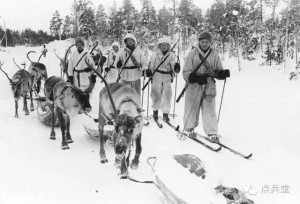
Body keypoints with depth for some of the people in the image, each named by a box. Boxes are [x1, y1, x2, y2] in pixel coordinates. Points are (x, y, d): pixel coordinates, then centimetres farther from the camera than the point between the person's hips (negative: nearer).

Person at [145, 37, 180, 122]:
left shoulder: (171, 55, 4)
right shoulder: (155, 55, 1)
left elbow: (173, 67, -2)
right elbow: (151, 66, 5)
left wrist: (176, 67, -23)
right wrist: (149, 71, -14)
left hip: (167, 78, 1)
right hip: (157, 77, -1)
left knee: (167, 96, -1)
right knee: (156, 96, 3)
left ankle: (165, 113, 11)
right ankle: (155, 110, 26)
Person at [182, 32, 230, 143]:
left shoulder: (214, 55, 6)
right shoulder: (192, 54, 0)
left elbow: (218, 71, 11)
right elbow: (186, 72, -5)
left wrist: (224, 73, -13)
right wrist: (197, 78, -22)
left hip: (209, 86, 1)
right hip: (194, 86, -1)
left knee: (210, 109, -4)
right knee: (192, 109, 8)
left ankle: (212, 133, -1)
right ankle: (190, 129, 28)